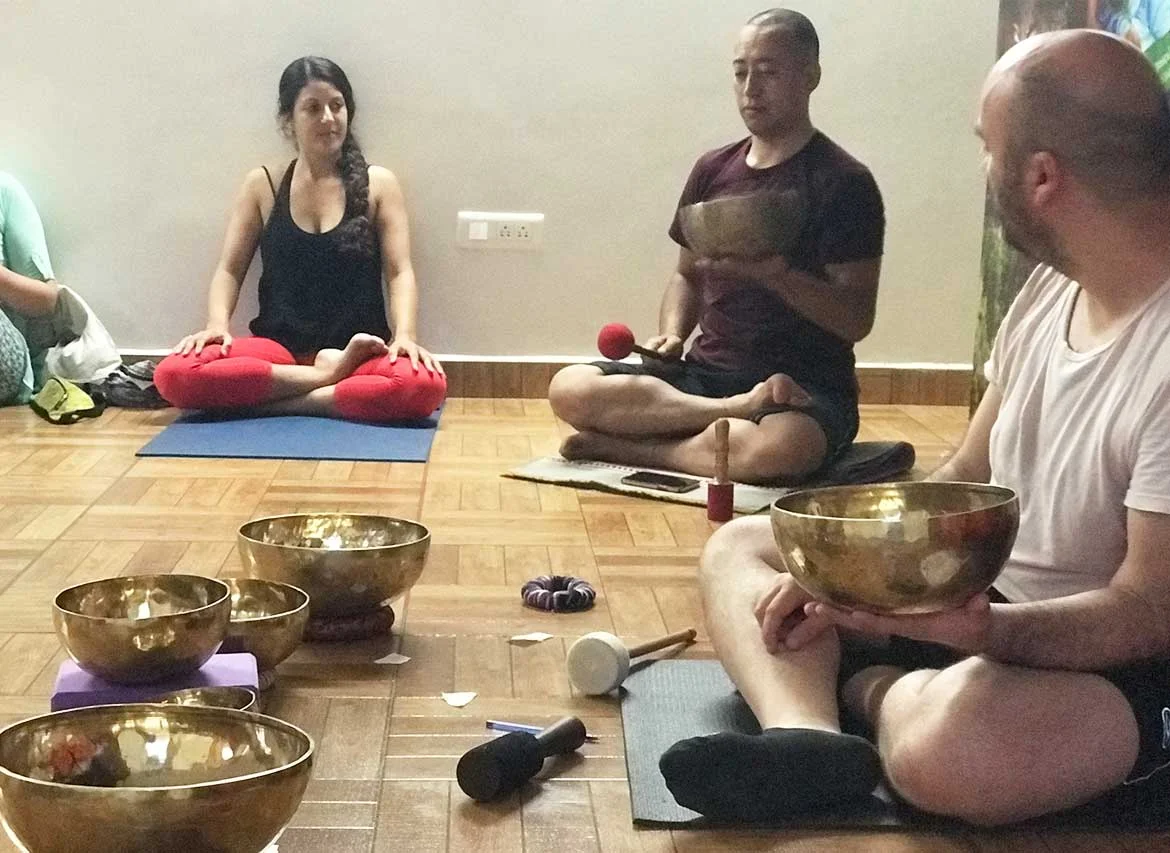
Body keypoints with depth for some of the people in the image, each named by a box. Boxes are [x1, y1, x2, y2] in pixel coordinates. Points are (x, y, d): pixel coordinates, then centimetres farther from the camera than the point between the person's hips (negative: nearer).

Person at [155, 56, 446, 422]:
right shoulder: (262, 185, 9)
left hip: (357, 350, -1)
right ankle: (329, 376, -22)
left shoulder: (378, 184, 5)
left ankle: (278, 403, -24)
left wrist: (404, 335, -20)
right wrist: (217, 324, -13)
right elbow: (229, 270, 8)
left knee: (424, 384, -38)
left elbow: (400, 272, -1)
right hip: (279, 347, 2)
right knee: (174, 375, -29)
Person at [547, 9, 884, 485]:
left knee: (780, 448, -41)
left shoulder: (844, 183, -5)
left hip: (806, 387, -5)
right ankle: (736, 410, -20)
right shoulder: (713, 170, 12)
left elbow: (856, 320, -9)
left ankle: (631, 447, -19)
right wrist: (672, 334, 3)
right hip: (706, 373, 5)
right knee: (570, 388, -19)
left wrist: (776, 273, -24)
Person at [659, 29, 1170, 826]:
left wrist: (980, 631, -40)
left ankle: (865, 688, -5)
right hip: (989, 602, 9)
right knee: (740, 547, 5)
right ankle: (807, 737, -24)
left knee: (946, 747, -41)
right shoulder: (1050, 289, 4)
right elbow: (961, 484, 10)